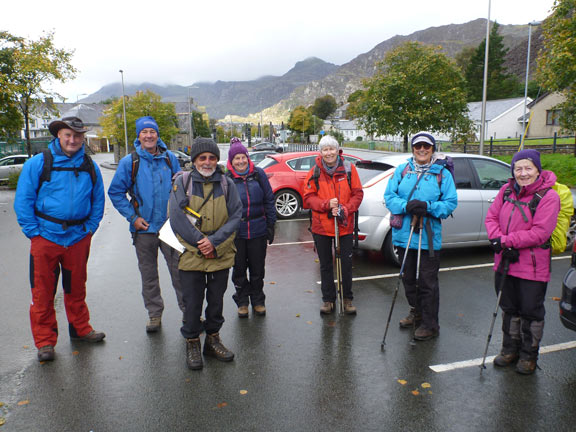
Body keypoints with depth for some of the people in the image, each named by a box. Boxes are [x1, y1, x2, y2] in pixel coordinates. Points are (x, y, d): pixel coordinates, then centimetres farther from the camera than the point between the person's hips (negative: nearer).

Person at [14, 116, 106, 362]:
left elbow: (98, 200, 12)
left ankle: (80, 329, 33)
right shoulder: (38, 163, -5)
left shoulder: (89, 166, 4)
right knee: (43, 292, 5)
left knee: (76, 288, 17)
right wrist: (33, 232, -8)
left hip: (79, 238, 3)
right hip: (46, 239, -2)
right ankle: (44, 341, 19)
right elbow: (23, 201, -4)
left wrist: (90, 228, 3)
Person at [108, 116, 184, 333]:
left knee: (179, 269, 2)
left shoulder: (170, 158, 3)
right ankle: (154, 313, 24)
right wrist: (132, 217, -5)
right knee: (148, 274, 10)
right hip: (144, 227, 0)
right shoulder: (129, 162, -1)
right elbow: (115, 192, 3)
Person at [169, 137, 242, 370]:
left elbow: (236, 216, -4)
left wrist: (214, 241, -15)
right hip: (191, 255, -2)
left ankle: (213, 338, 33)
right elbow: (176, 217, -10)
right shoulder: (182, 181, -4)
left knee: (217, 300, 14)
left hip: (221, 255, 2)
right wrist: (199, 243, -14)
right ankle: (192, 344, 25)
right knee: (193, 302, 6)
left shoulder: (226, 184, 2)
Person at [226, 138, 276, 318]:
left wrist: (270, 225, 3)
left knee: (257, 269, 11)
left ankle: (258, 301, 28)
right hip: (235, 233, -1)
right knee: (239, 269, 10)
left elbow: (269, 200, 5)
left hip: (258, 231, 1)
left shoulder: (259, 174, 1)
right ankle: (242, 302, 27)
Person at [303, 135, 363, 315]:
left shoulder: (349, 168, -3)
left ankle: (347, 299, 24)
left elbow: (358, 194, -1)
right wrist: (327, 205, -19)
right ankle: (328, 300, 27)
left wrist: (345, 209, -16)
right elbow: (308, 198, -3)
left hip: (345, 225, -1)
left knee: (346, 264, 7)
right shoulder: (315, 172, -2)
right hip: (321, 226, 1)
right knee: (325, 265, 13)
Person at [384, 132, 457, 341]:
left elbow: (451, 203, -3)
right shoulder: (402, 170, 8)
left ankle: (430, 324, 16)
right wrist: (406, 206, -17)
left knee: (427, 282, 1)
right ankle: (416, 313, 38)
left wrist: (428, 207, -20)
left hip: (429, 237, -4)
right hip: (404, 235, 4)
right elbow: (389, 196, 1)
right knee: (408, 278, 17)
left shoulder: (442, 173, 1)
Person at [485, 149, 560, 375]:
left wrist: (505, 241, -21)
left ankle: (528, 356, 26)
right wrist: (498, 241, -14)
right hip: (505, 263, 5)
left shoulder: (548, 196, -13)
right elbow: (491, 217, 4)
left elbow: (540, 233, -20)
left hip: (533, 267, -5)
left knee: (531, 312, 8)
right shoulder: (506, 190, 3)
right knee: (509, 309, 17)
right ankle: (510, 349, 34)